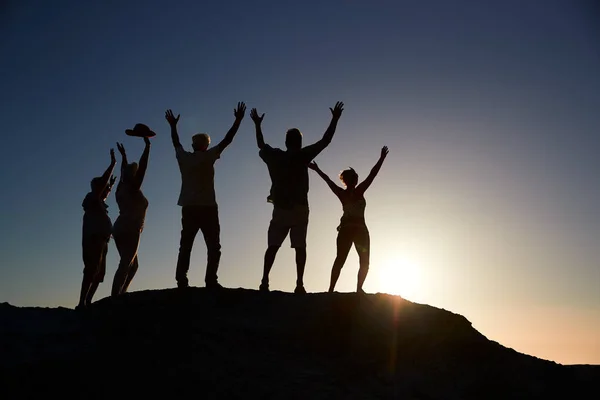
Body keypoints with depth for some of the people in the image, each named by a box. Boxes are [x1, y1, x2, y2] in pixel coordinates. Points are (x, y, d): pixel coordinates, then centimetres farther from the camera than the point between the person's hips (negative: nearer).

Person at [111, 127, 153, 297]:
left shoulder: (121, 188, 15)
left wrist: (123, 155, 41)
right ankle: (115, 296, -24)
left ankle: (118, 295, 5)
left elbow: (124, 172, 32)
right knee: (125, 265, -15)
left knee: (132, 265, 13)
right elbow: (142, 167, -9)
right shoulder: (133, 189, -5)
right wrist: (147, 146, -6)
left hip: (120, 230, 9)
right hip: (129, 231, -9)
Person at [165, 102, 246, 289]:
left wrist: (173, 125, 41)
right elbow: (227, 140, -2)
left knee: (185, 245, 6)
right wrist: (238, 120, 4)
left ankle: (181, 280, -1)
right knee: (213, 246, -2)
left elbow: (176, 142, 27)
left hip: (188, 207, 5)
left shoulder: (183, 157, 8)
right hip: (207, 207, -5)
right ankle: (211, 280, -12)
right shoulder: (207, 156, -3)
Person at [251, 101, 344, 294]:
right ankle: (299, 284, -7)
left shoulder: (274, 156, 6)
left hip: (280, 208, 3)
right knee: (300, 247, 0)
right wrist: (335, 119, 4)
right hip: (299, 208, -3)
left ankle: (265, 280, -5)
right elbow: (325, 141, -3)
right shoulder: (301, 155, -5)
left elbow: (261, 146, 25)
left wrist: (257, 124, 38)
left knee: (273, 245, 5)